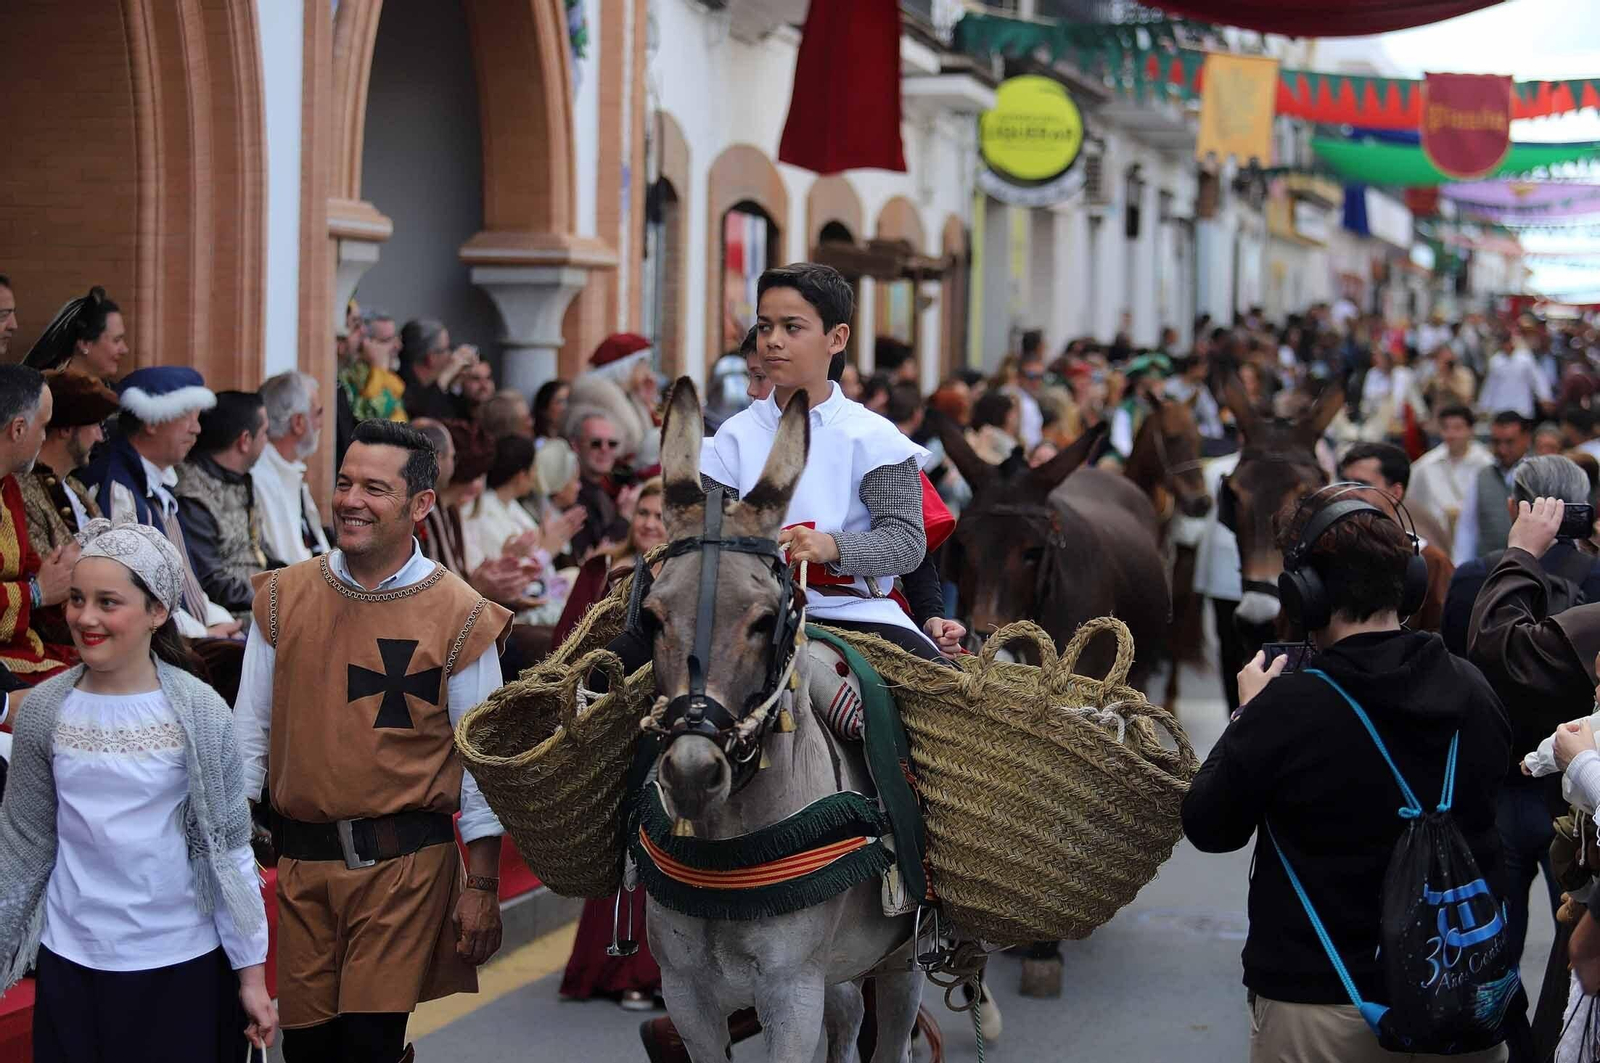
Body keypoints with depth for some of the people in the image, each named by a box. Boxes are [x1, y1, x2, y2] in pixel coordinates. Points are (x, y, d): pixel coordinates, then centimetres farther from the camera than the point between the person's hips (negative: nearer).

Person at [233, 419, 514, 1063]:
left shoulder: (460, 617, -6)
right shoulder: (283, 598, 3)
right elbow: (250, 728, 9)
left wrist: (482, 887, -3)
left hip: (405, 862, -3)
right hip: (301, 858, 3)